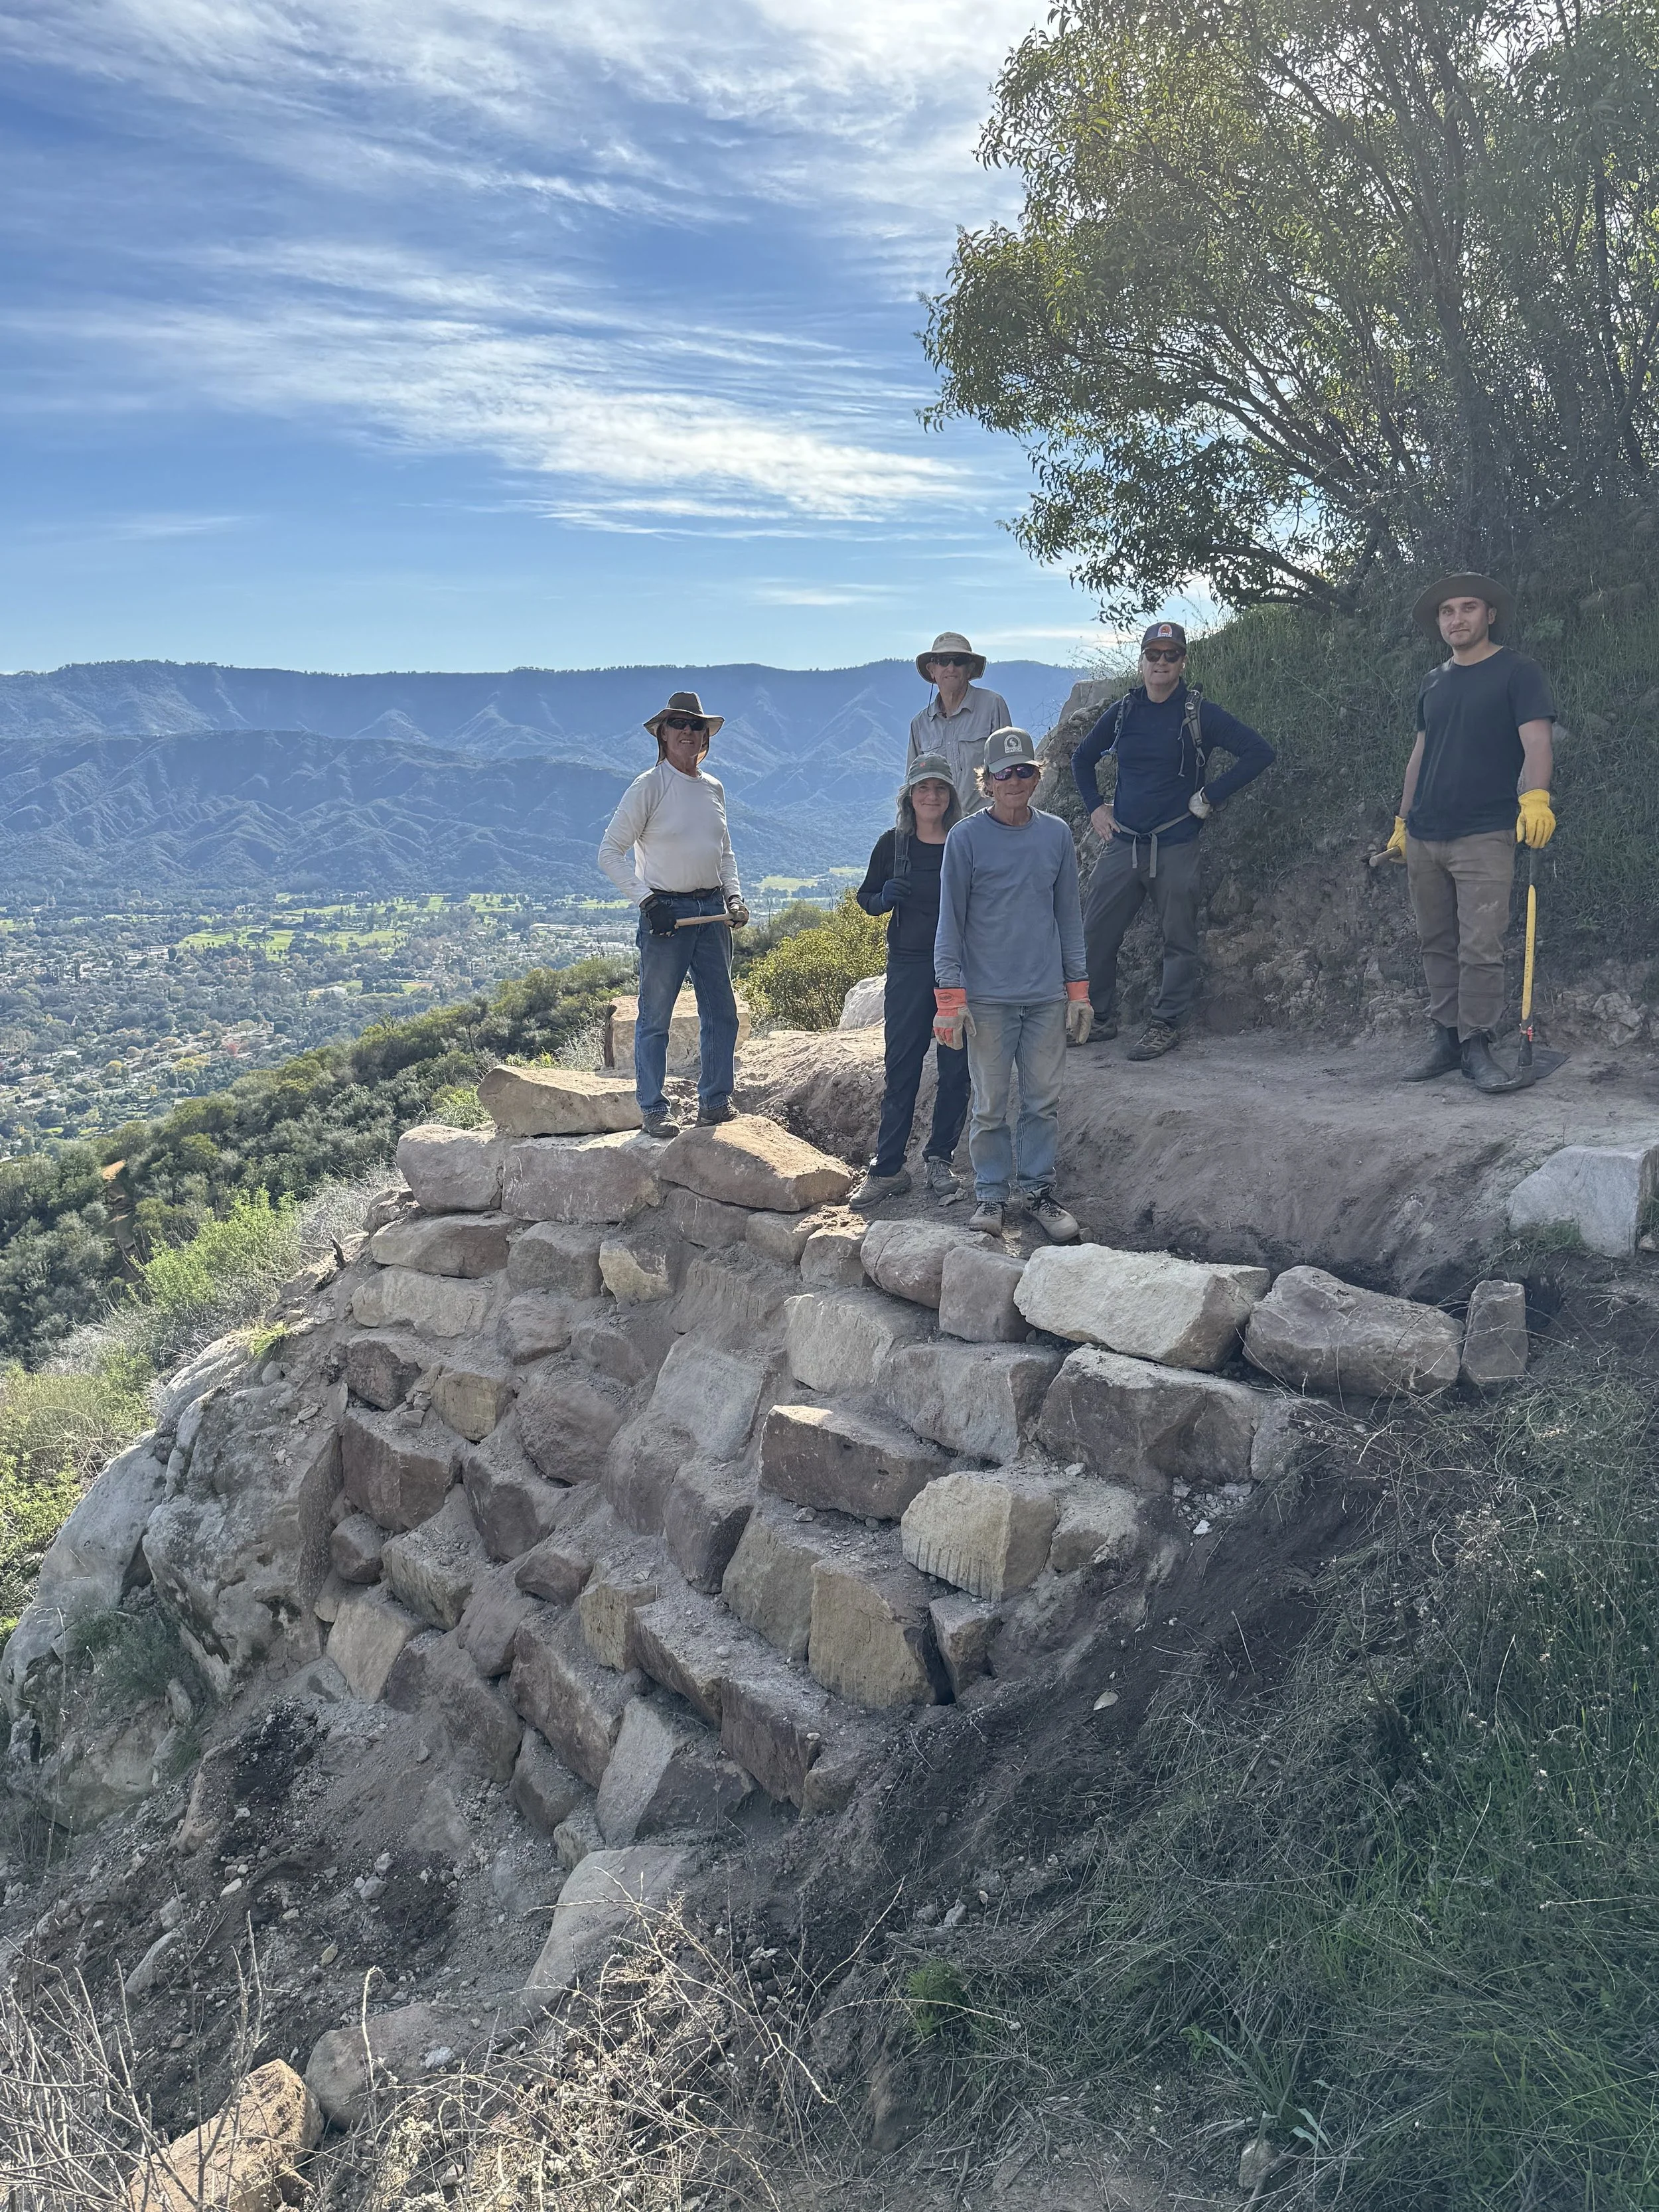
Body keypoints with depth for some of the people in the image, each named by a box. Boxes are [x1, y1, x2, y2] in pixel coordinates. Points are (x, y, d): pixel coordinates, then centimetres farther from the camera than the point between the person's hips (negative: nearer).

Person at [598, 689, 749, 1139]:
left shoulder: (713, 789, 13)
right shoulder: (649, 786, -6)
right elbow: (610, 852, -7)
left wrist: (734, 896, 5)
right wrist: (646, 899, -15)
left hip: (713, 911, 6)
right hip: (666, 912, -6)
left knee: (722, 1013, 7)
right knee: (655, 1016, -2)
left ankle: (714, 1101, 18)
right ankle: (653, 1110, 6)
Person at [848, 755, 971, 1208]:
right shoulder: (893, 844, 2)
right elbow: (866, 897, 11)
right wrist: (886, 898, -11)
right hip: (908, 966, 0)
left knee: (956, 1068, 5)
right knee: (901, 1068, 1)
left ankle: (939, 1158, 20)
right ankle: (887, 1168, 7)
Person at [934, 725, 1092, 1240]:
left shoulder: (1057, 835, 6)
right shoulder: (965, 838, -3)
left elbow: (1069, 915, 12)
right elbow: (950, 921, -1)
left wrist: (1078, 988, 9)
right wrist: (950, 996, -7)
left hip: (1047, 995, 3)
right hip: (988, 997, -3)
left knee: (1044, 1101, 7)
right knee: (990, 1105, 4)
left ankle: (1036, 1188, 20)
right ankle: (991, 1193, 16)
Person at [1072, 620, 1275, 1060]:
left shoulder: (1200, 713, -3)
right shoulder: (1123, 712, 9)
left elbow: (1259, 752, -7)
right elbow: (1082, 759, 26)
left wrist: (1210, 797, -8)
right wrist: (1095, 807, 13)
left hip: (1176, 845, -4)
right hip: (1122, 843, 4)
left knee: (1179, 939, 2)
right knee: (1094, 933, 2)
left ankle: (1166, 1024, 14)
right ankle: (1099, 1016, 16)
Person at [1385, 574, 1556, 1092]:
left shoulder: (1517, 672, -1)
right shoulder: (1434, 681, 16)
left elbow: (1536, 741, -12)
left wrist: (1535, 796, -30)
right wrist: (1402, 822, 18)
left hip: (1485, 835, -5)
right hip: (1424, 837, 6)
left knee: (1480, 947, -9)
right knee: (1437, 944, 8)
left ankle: (1476, 1046, -2)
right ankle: (1446, 1038, 16)